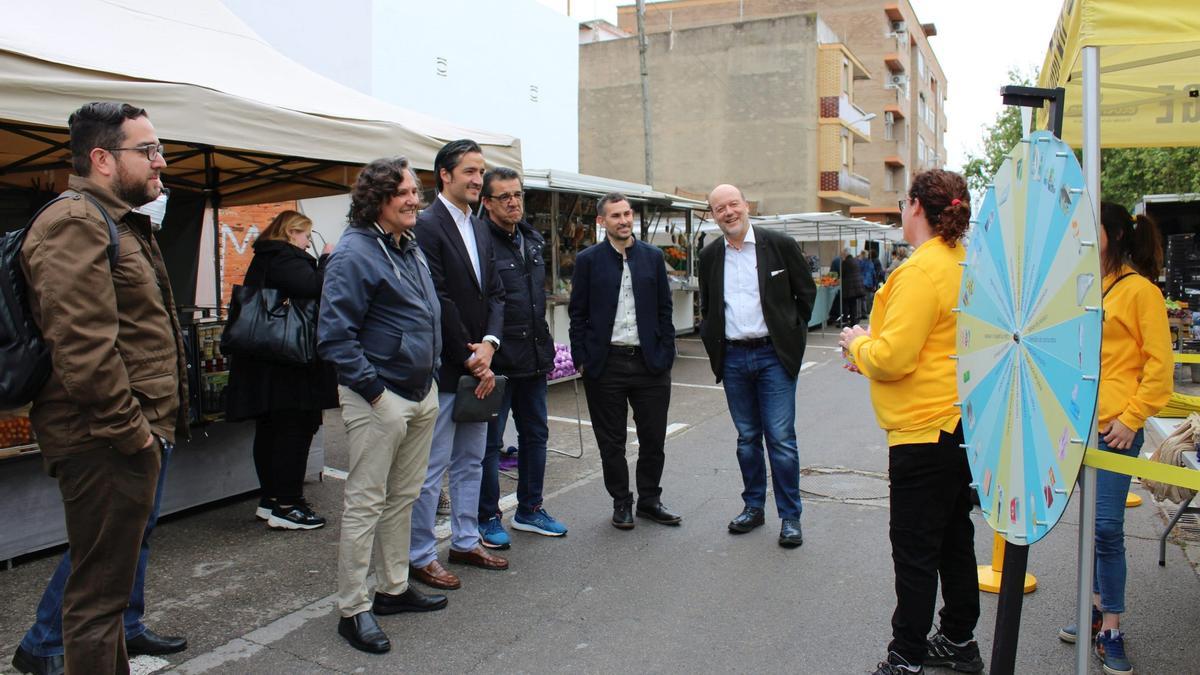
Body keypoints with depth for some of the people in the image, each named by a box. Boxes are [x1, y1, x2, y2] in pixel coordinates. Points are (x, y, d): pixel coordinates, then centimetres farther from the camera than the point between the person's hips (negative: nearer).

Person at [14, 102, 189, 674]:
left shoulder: (121, 222, 19)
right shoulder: (73, 225, -16)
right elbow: (84, 348, -25)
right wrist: (131, 431, -19)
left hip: (140, 433, 10)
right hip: (107, 441, -10)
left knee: (130, 539, 23)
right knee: (101, 581, 1)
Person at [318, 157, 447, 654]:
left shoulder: (411, 249, 13)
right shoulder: (354, 253, -15)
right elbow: (334, 334, -20)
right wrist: (373, 389, -20)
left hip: (422, 393, 9)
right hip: (378, 398, -9)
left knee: (403, 497, 17)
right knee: (365, 503, -1)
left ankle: (394, 588, 31)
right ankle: (353, 610, 11)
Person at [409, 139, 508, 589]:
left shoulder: (479, 228, 13)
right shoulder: (427, 225, -13)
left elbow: (495, 293, 11)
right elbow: (439, 301, -18)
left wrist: (489, 343, -5)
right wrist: (470, 360, -14)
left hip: (476, 366, 9)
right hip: (442, 368, -8)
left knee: (471, 462, 17)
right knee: (432, 467, 1)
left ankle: (465, 542, 30)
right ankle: (421, 557, 14)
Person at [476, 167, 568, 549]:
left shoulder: (533, 241, 12)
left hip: (533, 359, 8)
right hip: (497, 362, -8)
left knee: (535, 434, 16)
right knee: (490, 442, 4)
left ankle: (530, 509, 31)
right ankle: (488, 518, 18)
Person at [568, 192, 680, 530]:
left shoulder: (653, 257, 7)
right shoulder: (588, 260, 1)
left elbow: (664, 309, 8)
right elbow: (578, 313, 2)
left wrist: (665, 356, 2)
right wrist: (582, 359, -4)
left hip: (649, 362, 2)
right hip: (605, 363, -2)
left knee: (654, 438, 8)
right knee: (611, 441, 7)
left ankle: (649, 499, 26)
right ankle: (621, 502, 23)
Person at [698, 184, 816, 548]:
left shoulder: (780, 245, -3)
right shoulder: (710, 256, 7)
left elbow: (806, 292, 5)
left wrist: (792, 333, 2)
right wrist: (712, 341, 9)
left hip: (773, 354, -3)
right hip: (732, 358, 3)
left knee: (781, 438, -3)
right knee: (747, 438, 12)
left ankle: (790, 517, 8)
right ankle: (753, 507, 25)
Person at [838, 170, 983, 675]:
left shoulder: (921, 270, -20)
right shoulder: (966, 266, 9)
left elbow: (892, 358, -24)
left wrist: (857, 344, -4)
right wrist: (871, 357, 14)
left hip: (926, 429, -9)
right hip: (960, 422, 9)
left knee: (914, 548, 2)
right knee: (954, 538, 20)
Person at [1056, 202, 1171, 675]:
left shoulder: (1139, 289, -8)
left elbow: (1160, 365, -10)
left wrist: (1132, 418, -14)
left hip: (1115, 426, -7)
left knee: (1106, 527, -4)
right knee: (1092, 524, 15)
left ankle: (1111, 632, 9)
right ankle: (1099, 612, 28)